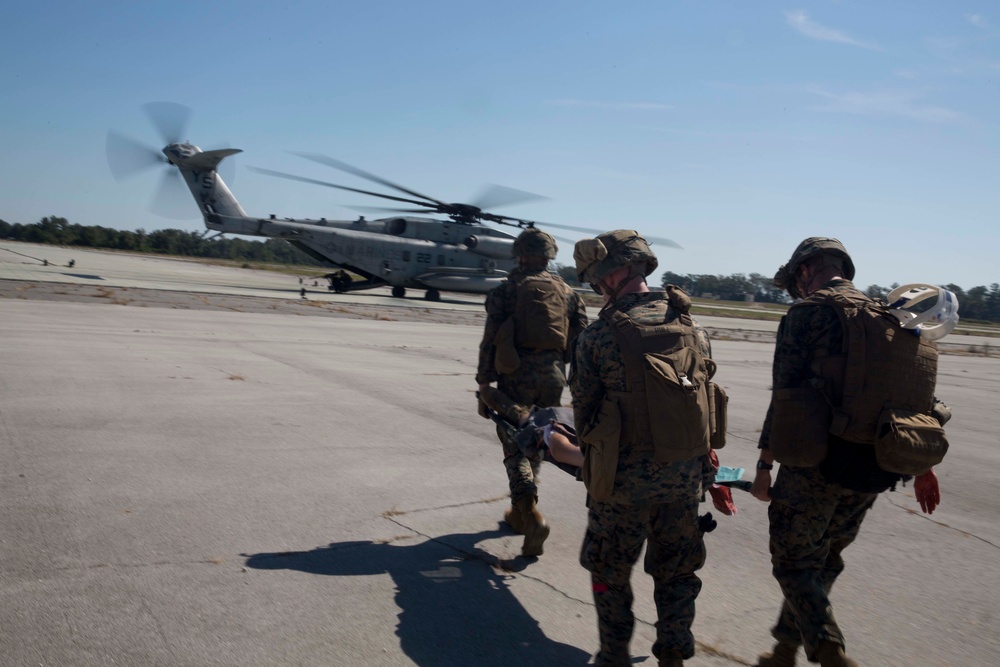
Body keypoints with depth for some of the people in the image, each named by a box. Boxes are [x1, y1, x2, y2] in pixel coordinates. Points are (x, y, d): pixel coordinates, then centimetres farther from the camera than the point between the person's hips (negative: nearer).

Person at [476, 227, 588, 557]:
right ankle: (520, 511, 27)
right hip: (553, 375, 4)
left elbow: (490, 341, -5)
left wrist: (483, 386, -1)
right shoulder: (567, 292, 11)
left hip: (516, 375, -4)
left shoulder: (505, 290, 0)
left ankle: (531, 514, -16)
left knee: (514, 444, 2)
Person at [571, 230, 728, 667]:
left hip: (624, 480, -4)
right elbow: (707, 399, 3)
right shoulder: (692, 329, -1)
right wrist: (701, 461, 16)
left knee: (610, 572, 17)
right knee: (676, 573, 19)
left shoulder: (598, 337, -14)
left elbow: (584, 414, -8)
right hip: (685, 478, 4)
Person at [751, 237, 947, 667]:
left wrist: (764, 466, -7)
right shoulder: (892, 319, 12)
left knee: (794, 563, 7)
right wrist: (923, 467, 20)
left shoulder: (808, 313, -8)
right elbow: (923, 399, 13)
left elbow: (785, 393, -12)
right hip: (872, 472, 7)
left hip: (815, 466, -7)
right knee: (823, 563, 19)